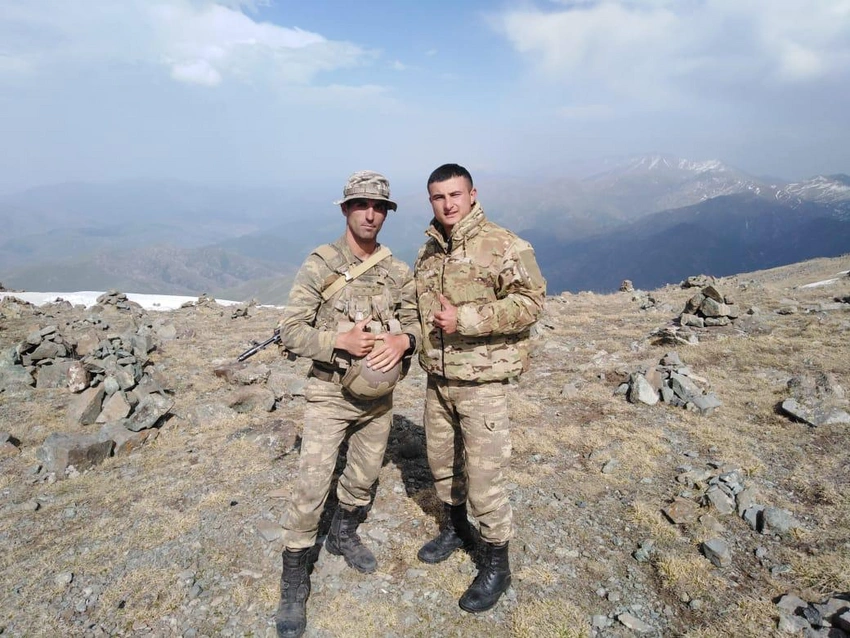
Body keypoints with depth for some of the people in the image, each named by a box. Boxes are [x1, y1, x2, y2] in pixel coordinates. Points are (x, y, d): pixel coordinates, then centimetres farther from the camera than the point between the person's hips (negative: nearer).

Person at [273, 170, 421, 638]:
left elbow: (415, 323, 4)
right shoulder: (319, 265, -10)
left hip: (378, 397, 4)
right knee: (312, 485, -5)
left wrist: (403, 340, -18)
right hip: (329, 394, -4)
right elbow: (290, 331, -11)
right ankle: (294, 582, 14)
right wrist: (340, 341, -25)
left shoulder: (398, 273, 1)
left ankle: (343, 533, 47)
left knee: (363, 478, 19)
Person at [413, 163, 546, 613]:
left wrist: (465, 320, -23)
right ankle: (455, 529, 45)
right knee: (441, 460, 21)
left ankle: (496, 564, 22)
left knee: (484, 475, 0)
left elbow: (530, 302, -19)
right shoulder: (428, 252, 11)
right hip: (436, 379, 7)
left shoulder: (503, 246, -12)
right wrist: (411, 345, 11)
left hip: (481, 382, -7)